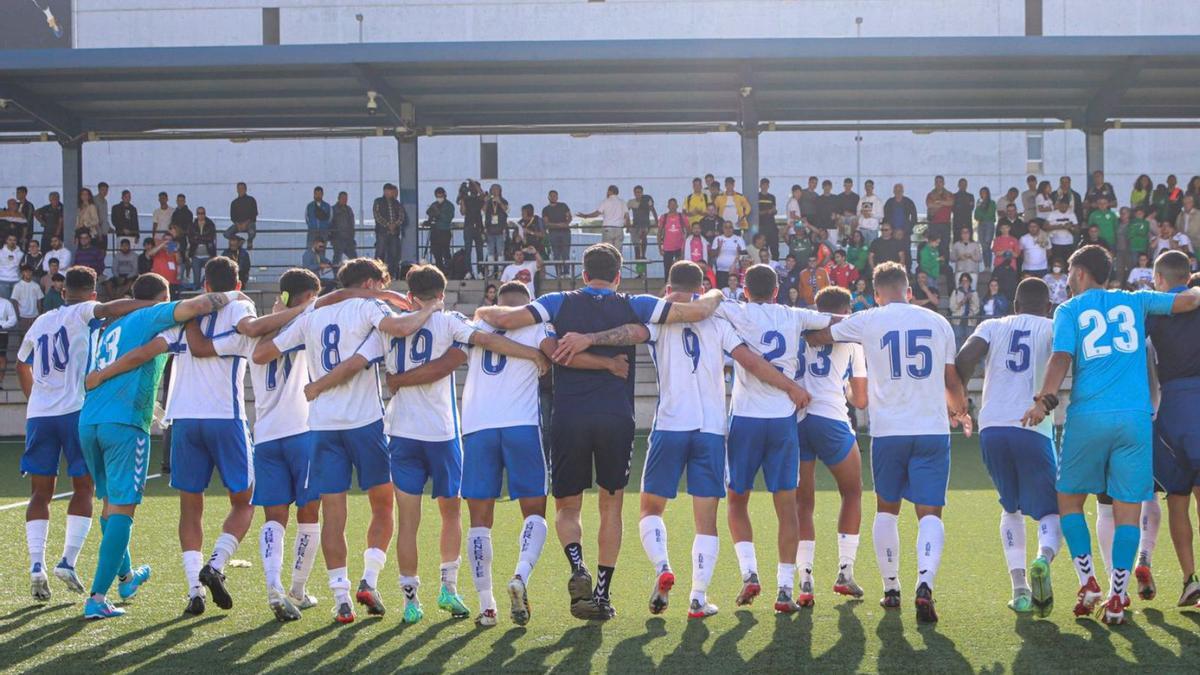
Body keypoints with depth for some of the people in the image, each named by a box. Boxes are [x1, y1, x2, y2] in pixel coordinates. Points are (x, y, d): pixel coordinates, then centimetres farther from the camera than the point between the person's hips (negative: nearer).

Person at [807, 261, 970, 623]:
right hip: (933, 429, 1)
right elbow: (952, 382, 14)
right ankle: (925, 583, -23)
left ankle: (891, 588, 22)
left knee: (887, 509, 18)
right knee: (929, 512, -1)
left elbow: (816, 338, 16)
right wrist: (960, 411, 35)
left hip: (888, 431, -1)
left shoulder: (866, 321, 1)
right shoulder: (938, 322, 8)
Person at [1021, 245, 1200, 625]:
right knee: (1127, 509, 4)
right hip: (1135, 416, 2)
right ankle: (1116, 600, 0)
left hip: (1087, 418, -2)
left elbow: (1062, 357, -8)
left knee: (1070, 499, 15)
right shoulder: (1134, 302, 14)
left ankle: (1088, 583, 6)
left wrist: (1045, 400, -16)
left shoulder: (1069, 311, 7)